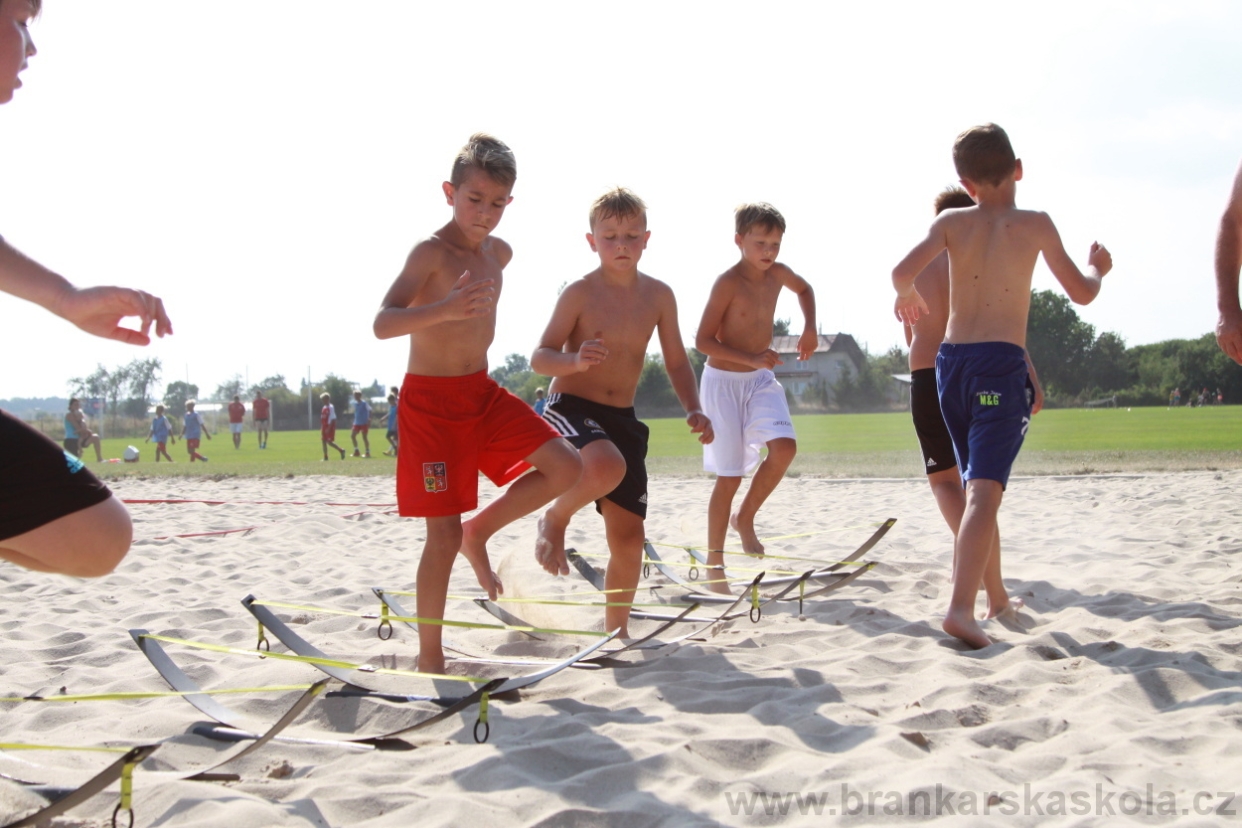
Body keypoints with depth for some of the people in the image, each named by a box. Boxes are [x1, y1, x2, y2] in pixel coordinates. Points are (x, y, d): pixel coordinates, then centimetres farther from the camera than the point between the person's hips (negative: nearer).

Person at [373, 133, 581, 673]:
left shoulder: (499, 252, 6)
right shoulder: (430, 252, -16)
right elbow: (382, 324, -29)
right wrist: (444, 310, -47)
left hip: (483, 393, 7)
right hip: (431, 401, -7)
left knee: (566, 468, -6)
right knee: (444, 534, -5)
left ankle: (479, 532, 13)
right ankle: (429, 657, 8)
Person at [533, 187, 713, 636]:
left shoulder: (659, 296, 4)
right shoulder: (580, 293, -9)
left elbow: (676, 363, 12)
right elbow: (540, 357, -10)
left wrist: (694, 409, -5)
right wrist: (575, 361, -31)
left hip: (623, 418, 5)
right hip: (571, 409, -5)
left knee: (629, 536, 3)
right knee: (606, 466, -39)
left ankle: (617, 630, 23)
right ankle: (554, 521, -8)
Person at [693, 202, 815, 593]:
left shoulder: (777, 274, 2)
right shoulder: (728, 282, -16)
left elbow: (804, 288, 26)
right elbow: (703, 340, -17)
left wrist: (810, 328, 10)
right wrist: (750, 358, -27)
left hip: (761, 379, 5)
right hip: (724, 381, -5)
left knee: (784, 446, -19)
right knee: (730, 475, -4)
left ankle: (745, 517, 5)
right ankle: (714, 561, 9)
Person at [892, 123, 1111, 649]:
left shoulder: (952, 222, 4)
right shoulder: (1034, 224, 0)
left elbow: (903, 271, -11)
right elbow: (1082, 293, 6)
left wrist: (907, 297, 12)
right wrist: (1099, 268, 28)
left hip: (951, 361, 4)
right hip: (1001, 363, -4)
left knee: (977, 484, 19)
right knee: (985, 490, -13)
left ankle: (996, 596, 32)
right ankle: (961, 608, -28)